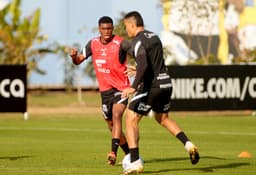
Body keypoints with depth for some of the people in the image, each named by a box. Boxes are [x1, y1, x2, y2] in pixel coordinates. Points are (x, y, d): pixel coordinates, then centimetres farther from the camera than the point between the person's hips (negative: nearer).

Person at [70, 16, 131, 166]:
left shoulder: (120, 44, -15)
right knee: (112, 125, 13)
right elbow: (78, 61, 10)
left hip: (121, 87, -6)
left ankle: (113, 152, -38)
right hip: (105, 90, 6)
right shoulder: (93, 44, 2)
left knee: (116, 116, -28)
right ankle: (130, 154, 30)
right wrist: (74, 56, -14)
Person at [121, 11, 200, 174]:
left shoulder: (138, 41, -12)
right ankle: (188, 144, 12)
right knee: (163, 118, 29)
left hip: (150, 86, -8)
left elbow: (143, 65, -27)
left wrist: (133, 87, -33)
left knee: (131, 121, 0)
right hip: (166, 83, 8)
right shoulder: (155, 37, 14)